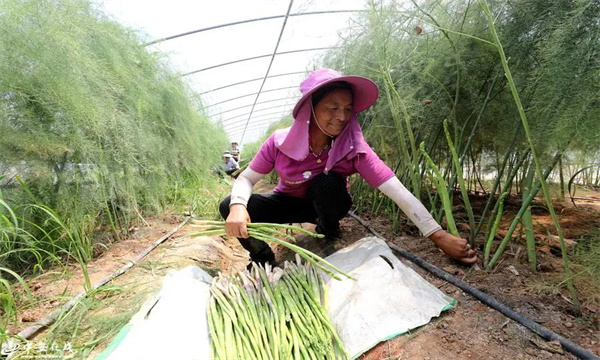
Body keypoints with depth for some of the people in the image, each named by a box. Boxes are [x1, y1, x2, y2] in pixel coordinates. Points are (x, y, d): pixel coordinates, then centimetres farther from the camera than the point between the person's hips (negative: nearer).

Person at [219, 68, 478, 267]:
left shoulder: (354, 148, -27)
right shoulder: (280, 142, -25)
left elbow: (399, 192, -32)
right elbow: (246, 179, -15)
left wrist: (440, 237, -38)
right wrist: (237, 206, -38)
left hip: (326, 205, 0)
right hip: (289, 203, 1)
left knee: (326, 183, -35)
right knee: (229, 206, -21)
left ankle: (330, 237, -2)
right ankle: (264, 259, 4)